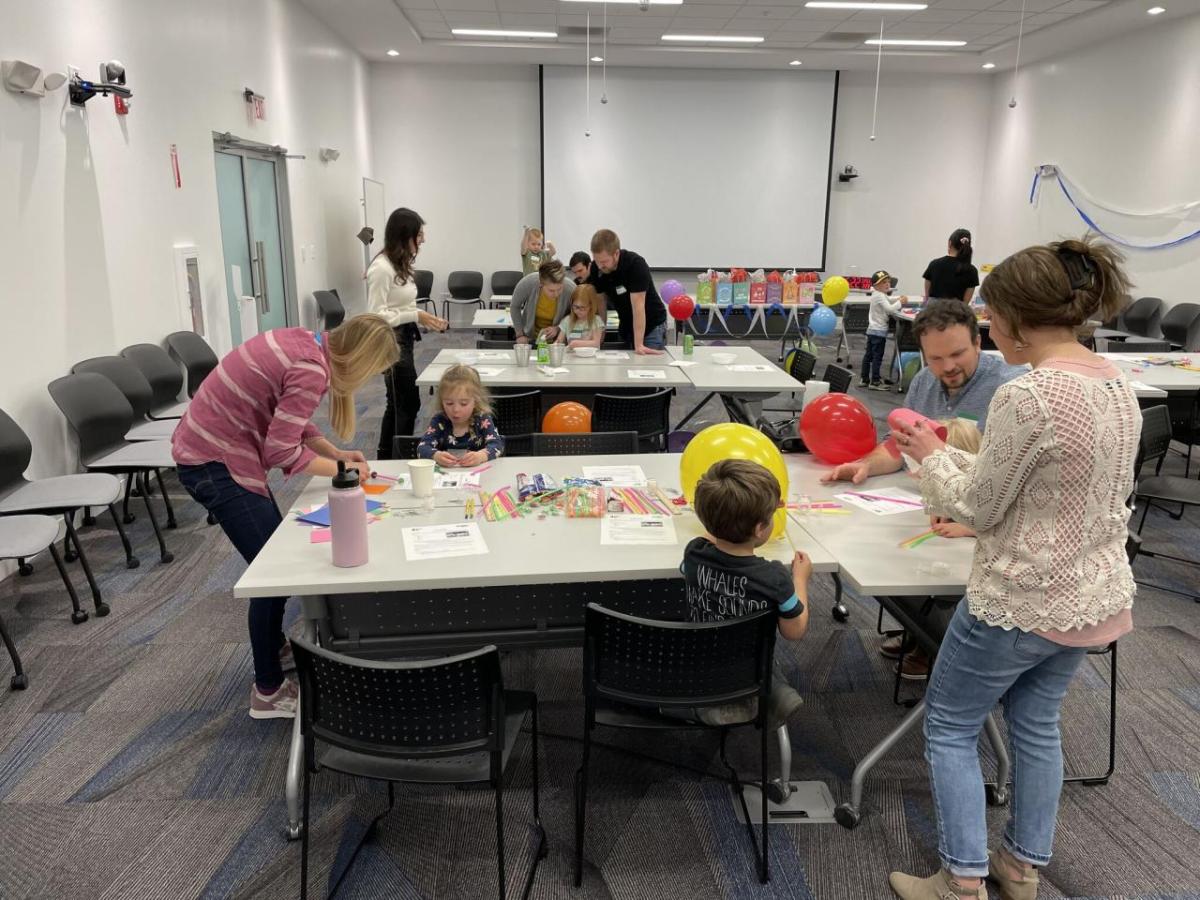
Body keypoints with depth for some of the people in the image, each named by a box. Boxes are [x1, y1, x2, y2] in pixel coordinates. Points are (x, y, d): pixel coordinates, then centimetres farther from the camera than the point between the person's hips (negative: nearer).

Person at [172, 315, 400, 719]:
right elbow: (282, 452, -23)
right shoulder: (310, 371, -25)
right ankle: (269, 692, 9)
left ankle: (275, 647, 41)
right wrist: (342, 469, -11)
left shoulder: (304, 342, 3)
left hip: (208, 445, 10)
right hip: (215, 465, -10)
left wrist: (336, 453, 5)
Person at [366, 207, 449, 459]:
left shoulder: (400, 264, 10)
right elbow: (376, 314, -20)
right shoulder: (381, 268, -19)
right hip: (391, 342, -9)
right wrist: (416, 316, -22)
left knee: (398, 404, 16)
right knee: (408, 404, -2)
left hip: (404, 339, 10)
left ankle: (385, 461, 27)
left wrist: (426, 318, 5)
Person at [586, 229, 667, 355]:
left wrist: (638, 345, -32)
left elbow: (638, 305, -30)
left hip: (651, 326, -5)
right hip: (626, 326, 5)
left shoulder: (636, 264, -26)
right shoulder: (595, 269, -10)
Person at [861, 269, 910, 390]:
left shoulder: (878, 294, 14)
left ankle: (864, 379, 16)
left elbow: (888, 301, 23)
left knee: (868, 355, 11)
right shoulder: (880, 296, -16)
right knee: (877, 357, -6)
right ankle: (875, 381, -5)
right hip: (879, 331, -10)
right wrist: (900, 302, -12)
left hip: (872, 329, 10)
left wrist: (898, 300, 4)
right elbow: (889, 309, -25)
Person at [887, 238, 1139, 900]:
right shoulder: (1119, 386, 2)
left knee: (949, 727, 11)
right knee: (1036, 722, 24)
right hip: (1096, 594, 8)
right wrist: (955, 455, 14)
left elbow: (976, 507, -16)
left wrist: (932, 457, 1)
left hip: (1021, 599, -8)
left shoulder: (1027, 396, -26)